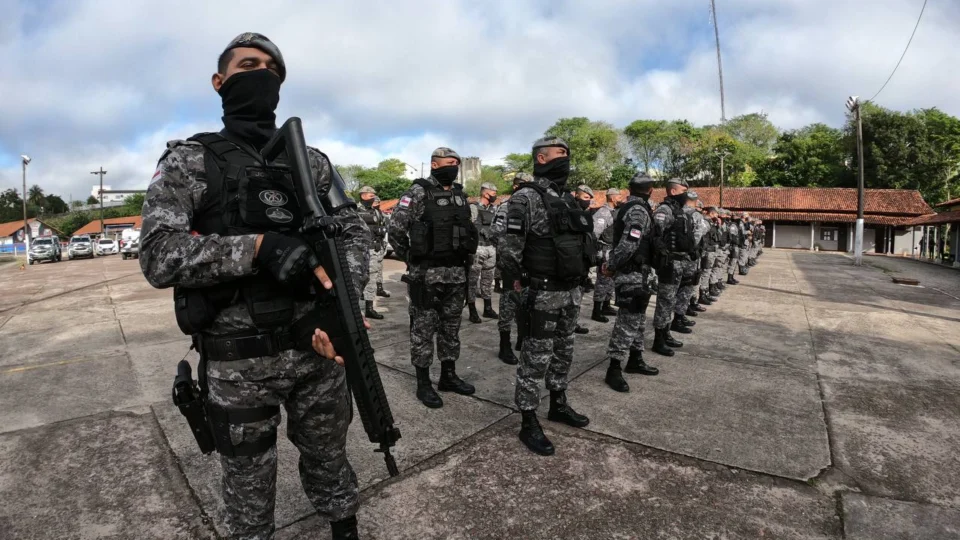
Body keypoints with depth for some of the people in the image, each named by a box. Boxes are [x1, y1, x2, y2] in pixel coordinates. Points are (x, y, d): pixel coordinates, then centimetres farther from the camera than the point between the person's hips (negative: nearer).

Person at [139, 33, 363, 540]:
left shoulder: (311, 161, 8)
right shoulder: (189, 161, -1)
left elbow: (353, 231, 1)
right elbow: (157, 255, -13)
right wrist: (259, 246, -26)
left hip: (315, 348, 3)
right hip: (238, 363, -2)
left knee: (329, 461, 21)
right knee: (248, 486, 17)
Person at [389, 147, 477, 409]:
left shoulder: (460, 195, 13)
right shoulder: (419, 192, -8)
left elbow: (469, 229, 23)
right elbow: (395, 228, -11)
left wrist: (468, 257, 15)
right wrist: (411, 258, -6)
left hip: (457, 274, 7)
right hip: (427, 274, -6)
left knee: (451, 327, 14)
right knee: (424, 328, 2)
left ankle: (448, 375, 27)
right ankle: (423, 383, 13)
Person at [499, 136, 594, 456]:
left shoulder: (566, 199, 15)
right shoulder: (526, 198, -13)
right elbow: (509, 247, -17)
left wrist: (582, 276, 18)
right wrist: (519, 281, -12)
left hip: (571, 291, 9)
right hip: (543, 293, -8)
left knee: (563, 353, 19)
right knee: (536, 359, -1)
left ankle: (558, 405, 36)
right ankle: (529, 423, 10)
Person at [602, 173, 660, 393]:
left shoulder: (629, 207, 14)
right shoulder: (639, 210, -17)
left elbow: (620, 239, 18)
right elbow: (628, 243, -25)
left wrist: (612, 263, 11)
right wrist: (611, 266, -16)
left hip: (635, 271, 10)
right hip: (632, 272, -10)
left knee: (637, 317, 17)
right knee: (628, 319, -8)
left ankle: (635, 360, 28)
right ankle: (613, 369, -4)